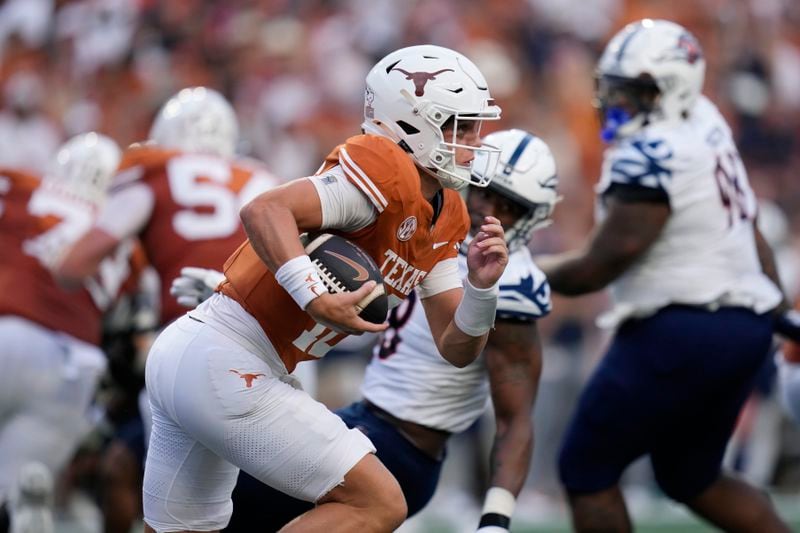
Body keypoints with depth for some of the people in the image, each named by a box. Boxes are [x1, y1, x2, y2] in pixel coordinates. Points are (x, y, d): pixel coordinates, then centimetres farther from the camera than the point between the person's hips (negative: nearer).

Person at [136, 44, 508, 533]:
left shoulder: (446, 218, 14)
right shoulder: (386, 171, -14)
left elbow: (457, 350, 13)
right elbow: (265, 212, -26)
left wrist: (481, 286, -5)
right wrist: (318, 300, -34)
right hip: (225, 368, -10)